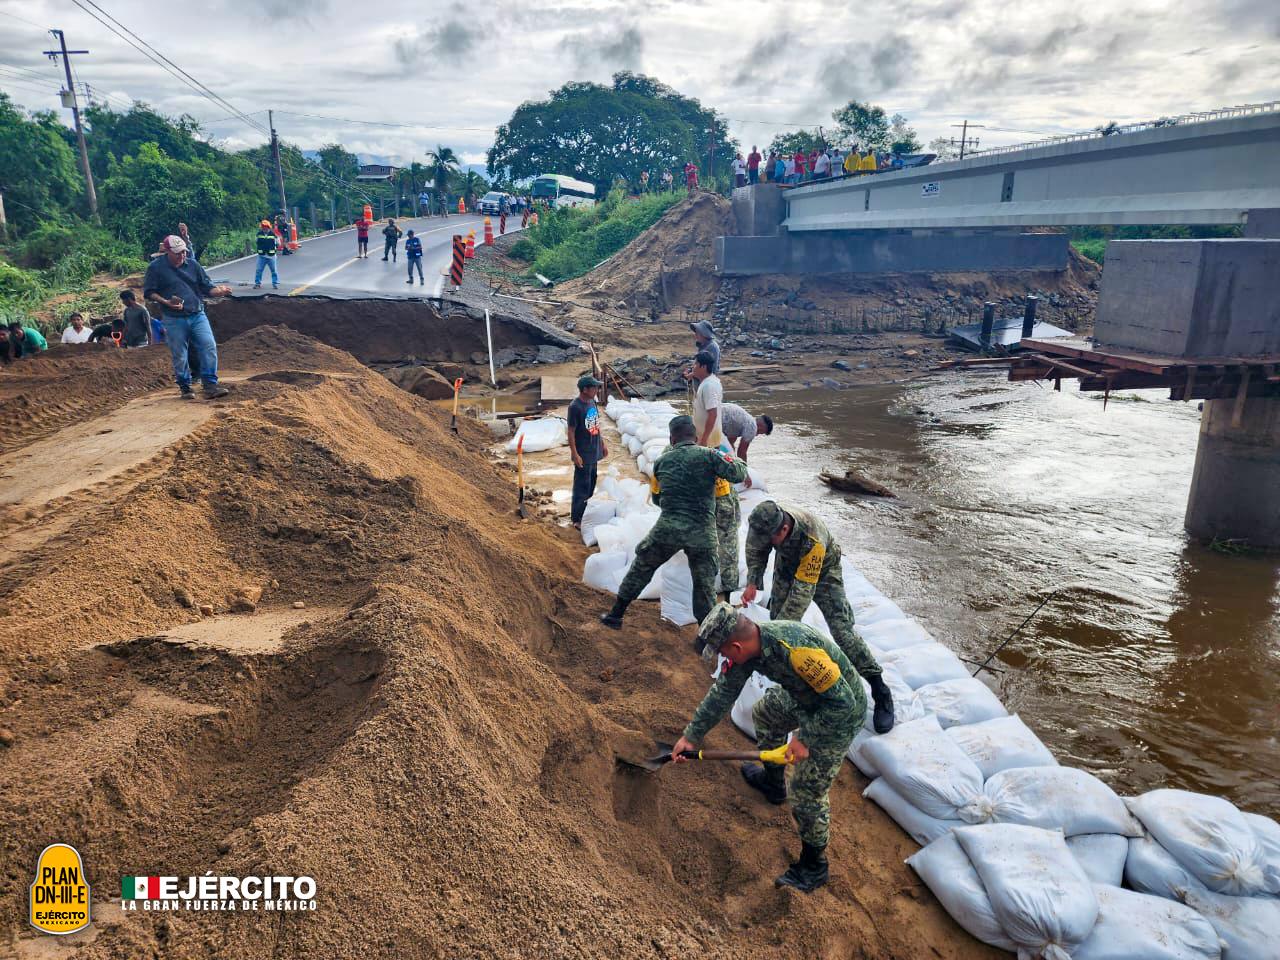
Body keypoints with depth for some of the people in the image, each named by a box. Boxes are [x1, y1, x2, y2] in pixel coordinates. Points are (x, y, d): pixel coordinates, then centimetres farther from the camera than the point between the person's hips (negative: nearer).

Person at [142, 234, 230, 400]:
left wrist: (219, 291, -12)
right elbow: (148, 293, 2)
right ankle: (185, 388, 17)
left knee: (209, 347, -11)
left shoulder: (193, 265, 8)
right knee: (179, 356, 3)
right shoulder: (156, 267, -1)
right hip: (174, 320, -2)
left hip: (198, 315, 2)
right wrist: (166, 302, -14)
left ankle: (210, 386, -8)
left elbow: (207, 287, 9)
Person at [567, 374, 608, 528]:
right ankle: (576, 518, 11)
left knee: (591, 483, 17)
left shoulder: (592, 402, 5)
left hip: (594, 451, 8)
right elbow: (571, 432, -18)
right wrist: (575, 454, -19)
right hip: (583, 454, -8)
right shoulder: (575, 407, -20)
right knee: (582, 486, 0)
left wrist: (602, 443, 17)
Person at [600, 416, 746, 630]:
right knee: (704, 584, 14)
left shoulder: (662, 461, 10)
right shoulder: (709, 455, 0)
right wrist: (734, 459, 17)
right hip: (702, 532, -1)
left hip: (667, 528, 1)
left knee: (641, 567, 21)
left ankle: (616, 615, 29)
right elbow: (738, 475, -5)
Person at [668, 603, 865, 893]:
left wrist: (805, 738, -25)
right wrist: (691, 735, -6)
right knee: (765, 714, 28)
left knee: (807, 792, -2)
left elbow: (842, 701, -32)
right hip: (804, 698, 9)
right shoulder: (749, 644, -14)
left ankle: (813, 866, 21)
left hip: (838, 715, -8)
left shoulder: (796, 650, -41)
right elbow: (724, 691, -5)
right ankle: (773, 782, 50)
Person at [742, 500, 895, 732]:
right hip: (787, 563, 5)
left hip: (822, 569, -5)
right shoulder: (763, 524, -29)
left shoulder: (813, 540, -45)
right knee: (776, 615, 0)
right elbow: (756, 551, -5)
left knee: (841, 630, -11)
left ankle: (880, 692, -3)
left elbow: (803, 590, -41)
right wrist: (752, 583, -16)